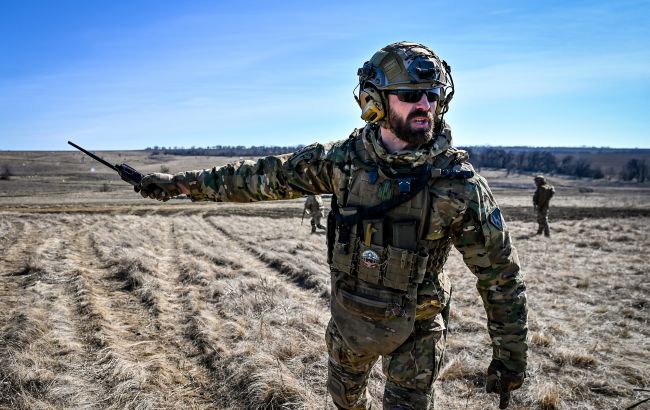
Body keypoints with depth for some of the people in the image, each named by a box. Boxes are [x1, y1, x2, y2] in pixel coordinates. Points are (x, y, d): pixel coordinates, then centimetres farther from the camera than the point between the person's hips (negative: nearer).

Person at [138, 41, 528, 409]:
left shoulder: (459, 183, -20)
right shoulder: (344, 159, -14)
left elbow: (501, 271, -12)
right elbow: (264, 176, -5)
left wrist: (512, 353, -8)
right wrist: (180, 183, -1)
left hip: (416, 328, -3)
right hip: (350, 315, 3)